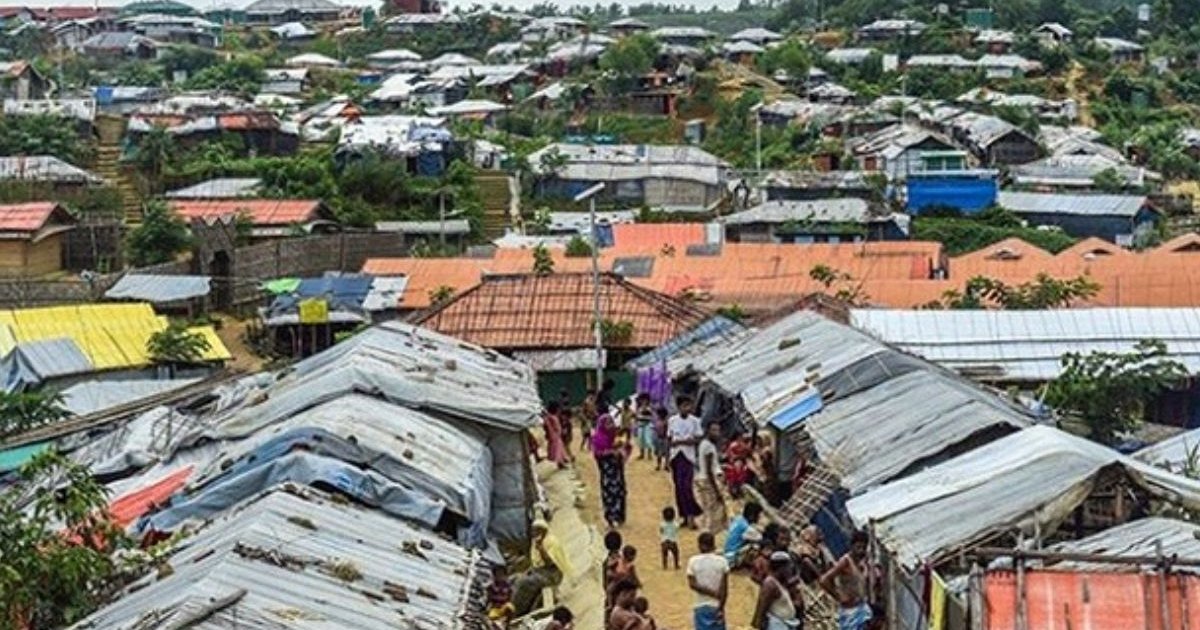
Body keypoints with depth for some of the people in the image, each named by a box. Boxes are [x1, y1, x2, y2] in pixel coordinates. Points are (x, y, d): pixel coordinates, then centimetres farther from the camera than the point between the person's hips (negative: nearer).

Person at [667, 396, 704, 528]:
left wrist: (681, 441, -16)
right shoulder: (672, 421, 5)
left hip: (688, 456, -3)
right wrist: (667, 457, 1)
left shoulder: (695, 421, -2)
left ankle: (691, 516, -9)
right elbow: (669, 439, 9)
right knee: (679, 487, 6)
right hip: (675, 456, 3)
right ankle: (685, 516, 15)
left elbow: (698, 439, -3)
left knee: (686, 487, -14)